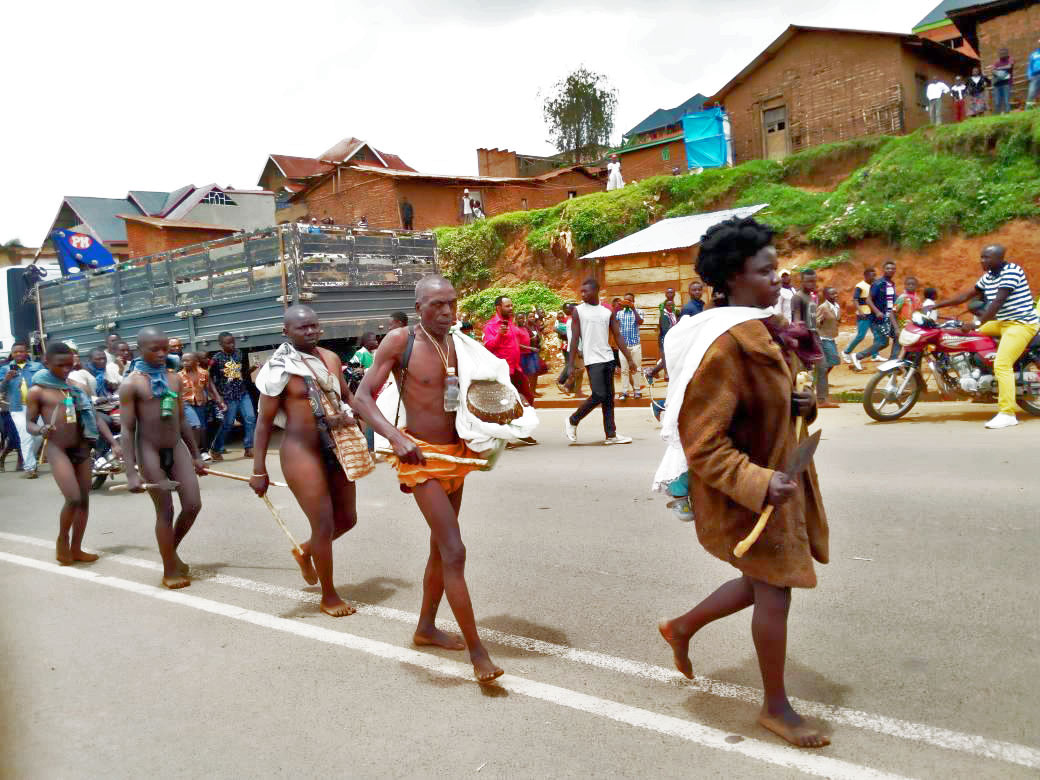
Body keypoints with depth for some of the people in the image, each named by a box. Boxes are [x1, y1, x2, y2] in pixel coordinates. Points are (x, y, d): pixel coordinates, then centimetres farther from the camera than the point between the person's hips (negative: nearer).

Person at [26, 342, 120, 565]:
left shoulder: (76, 387, 8)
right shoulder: (38, 391, -4)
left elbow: (95, 417, 9)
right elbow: (29, 423, -1)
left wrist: (114, 442, 2)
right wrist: (41, 430, -24)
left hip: (81, 448, 5)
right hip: (57, 450, -5)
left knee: (84, 500, 7)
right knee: (73, 499, -15)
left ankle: (76, 549, 20)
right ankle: (62, 539, 12)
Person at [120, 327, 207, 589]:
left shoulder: (174, 378, 7)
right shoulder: (131, 383, -10)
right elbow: (127, 430, -12)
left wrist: (196, 455, 17)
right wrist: (131, 472, -17)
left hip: (177, 448, 5)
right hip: (150, 452, -5)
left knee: (193, 504, 2)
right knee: (165, 511, 0)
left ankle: (172, 551, 28)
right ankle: (170, 570, 16)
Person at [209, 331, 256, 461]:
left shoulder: (238, 354, 5)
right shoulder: (217, 358, -9)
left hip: (243, 393, 5)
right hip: (228, 396, -5)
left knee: (250, 419, -2)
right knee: (227, 424, 2)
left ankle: (248, 448, 8)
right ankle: (215, 449, 19)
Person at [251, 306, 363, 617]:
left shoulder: (331, 358, 5)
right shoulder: (280, 369, -11)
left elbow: (346, 395, 21)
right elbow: (264, 421, -8)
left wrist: (349, 415, 0)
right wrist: (259, 470, -10)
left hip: (336, 448, 7)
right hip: (302, 452, -6)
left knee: (347, 518, 15)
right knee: (324, 525, -1)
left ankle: (305, 551, 44)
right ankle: (329, 596, 19)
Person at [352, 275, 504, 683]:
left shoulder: (457, 344, 3)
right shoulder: (400, 342, -12)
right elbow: (362, 397, -14)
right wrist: (397, 438, -29)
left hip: (455, 454, 7)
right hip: (420, 455, -7)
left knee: (441, 548, 18)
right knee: (454, 551, -11)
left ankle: (426, 628, 37)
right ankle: (477, 651, -3)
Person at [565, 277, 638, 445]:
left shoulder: (608, 312, 10)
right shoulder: (578, 311, 0)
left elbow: (618, 337, 11)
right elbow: (575, 338, -4)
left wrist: (630, 359, 6)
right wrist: (571, 365, -10)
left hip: (608, 359, 5)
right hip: (593, 360, -5)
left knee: (609, 398, 5)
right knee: (598, 395, -13)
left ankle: (611, 435, 9)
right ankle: (572, 421, 5)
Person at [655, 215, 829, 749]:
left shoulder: (760, 329, 4)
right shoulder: (724, 345, -26)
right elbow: (702, 442, -26)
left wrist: (796, 405, 2)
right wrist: (757, 482, -32)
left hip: (774, 474, 10)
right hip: (741, 490, -10)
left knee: (766, 582, 21)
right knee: (774, 591, 4)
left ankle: (681, 628, 40)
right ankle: (775, 707, 26)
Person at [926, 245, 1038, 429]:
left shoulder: (1011, 271, -18)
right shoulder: (988, 276, 11)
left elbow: (998, 301, -27)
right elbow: (966, 296, 15)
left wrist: (976, 323, -31)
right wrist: (935, 305, 9)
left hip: (1021, 323, -10)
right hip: (1002, 322, 10)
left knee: (1002, 364, -21)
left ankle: (1007, 413, -22)